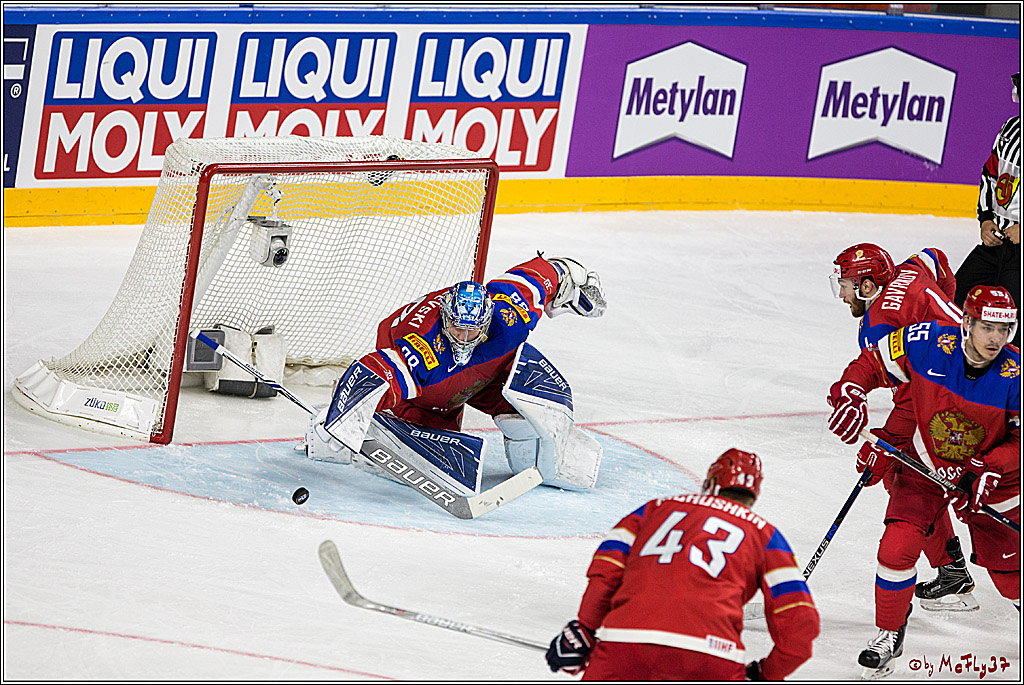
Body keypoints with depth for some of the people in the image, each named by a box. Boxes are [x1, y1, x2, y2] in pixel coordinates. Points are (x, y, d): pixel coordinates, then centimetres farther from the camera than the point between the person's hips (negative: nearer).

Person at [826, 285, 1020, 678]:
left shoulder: (1015, 374, -23)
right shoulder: (928, 344, -23)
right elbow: (872, 364, -8)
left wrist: (987, 470, -29)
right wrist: (848, 396, -24)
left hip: (991, 479, 0)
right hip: (925, 468, 0)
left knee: (1006, 563, 5)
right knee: (897, 549, -14)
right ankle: (889, 634, 7)